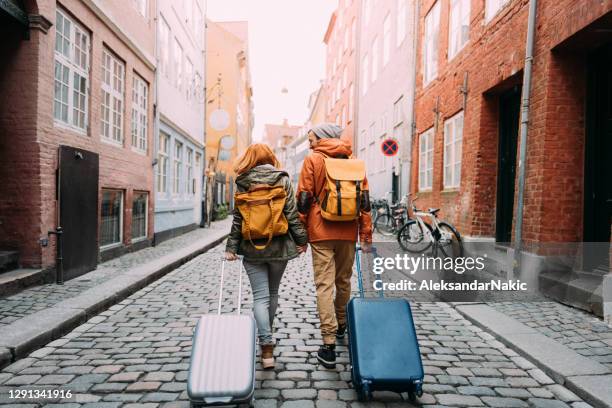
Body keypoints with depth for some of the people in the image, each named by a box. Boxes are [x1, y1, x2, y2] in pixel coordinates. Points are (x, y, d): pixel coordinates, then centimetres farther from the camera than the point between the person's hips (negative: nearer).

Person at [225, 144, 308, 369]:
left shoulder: (243, 183, -1)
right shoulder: (283, 179, -2)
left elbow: (238, 218, -2)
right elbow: (292, 214, -6)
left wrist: (231, 247, 2)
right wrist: (301, 239, 1)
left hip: (252, 249, -1)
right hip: (279, 246, 1)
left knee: (260, 296, 3)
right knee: (272, 293, 18)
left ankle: (266, 345, -7)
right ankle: (267, 338, 35)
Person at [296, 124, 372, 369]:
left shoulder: (313, 160, 0)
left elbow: (304, 199, -5)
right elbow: (365, 200, 7)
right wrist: (366, 235, 10)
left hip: (321, 232, -4)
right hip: (348, 232, 4)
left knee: (324, 285, -3)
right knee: (343, 281, 18)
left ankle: (329, 345, -6)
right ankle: (341, 326, 38)